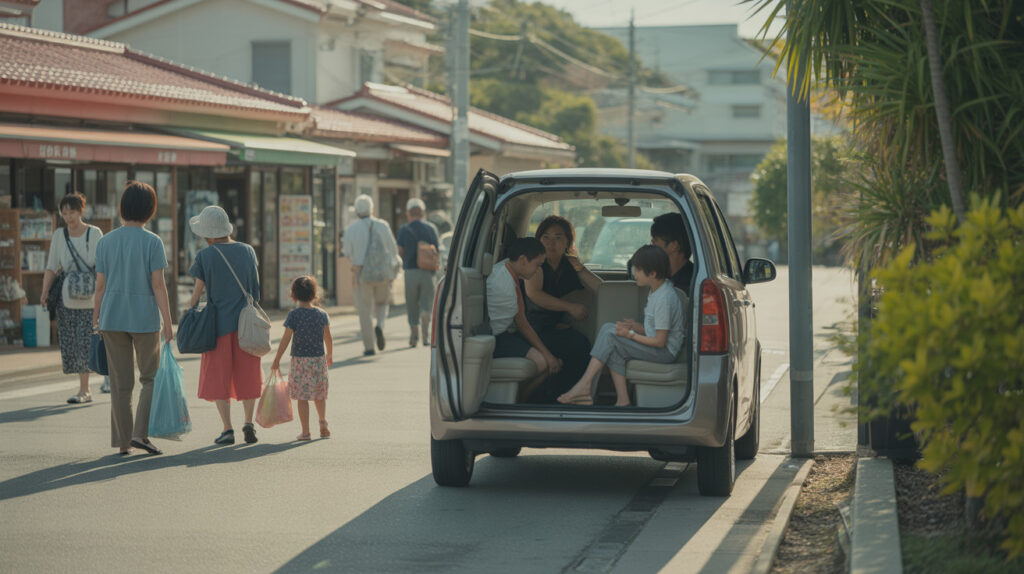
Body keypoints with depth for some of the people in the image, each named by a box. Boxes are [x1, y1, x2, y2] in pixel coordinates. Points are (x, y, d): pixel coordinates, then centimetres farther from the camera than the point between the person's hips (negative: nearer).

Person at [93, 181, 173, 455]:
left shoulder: (105, 242, 2)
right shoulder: (152, 242, -7)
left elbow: (100, 285, 3)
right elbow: (158, 285, -10)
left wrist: (96, 317, 14)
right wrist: (167, 323, -8)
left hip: (113, 319, 3)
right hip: (145, 318, -3)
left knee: (120, 383, 8)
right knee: (150, 377, 10)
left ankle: (122, 442, 10)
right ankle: (140, 433, -4)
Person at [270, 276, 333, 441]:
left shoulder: (294, 315, -9)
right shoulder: (322, 314, 1)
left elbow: (286, 339, -12)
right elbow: (328, 338, 7)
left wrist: (277, 360, -6)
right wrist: (330, 355, 24)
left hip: (299, 359, -3)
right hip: (319, 358, 3)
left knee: (302, 397, 3)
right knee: (319, 395, 19)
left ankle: (305, 431, 2)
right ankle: (323, 420, 2)